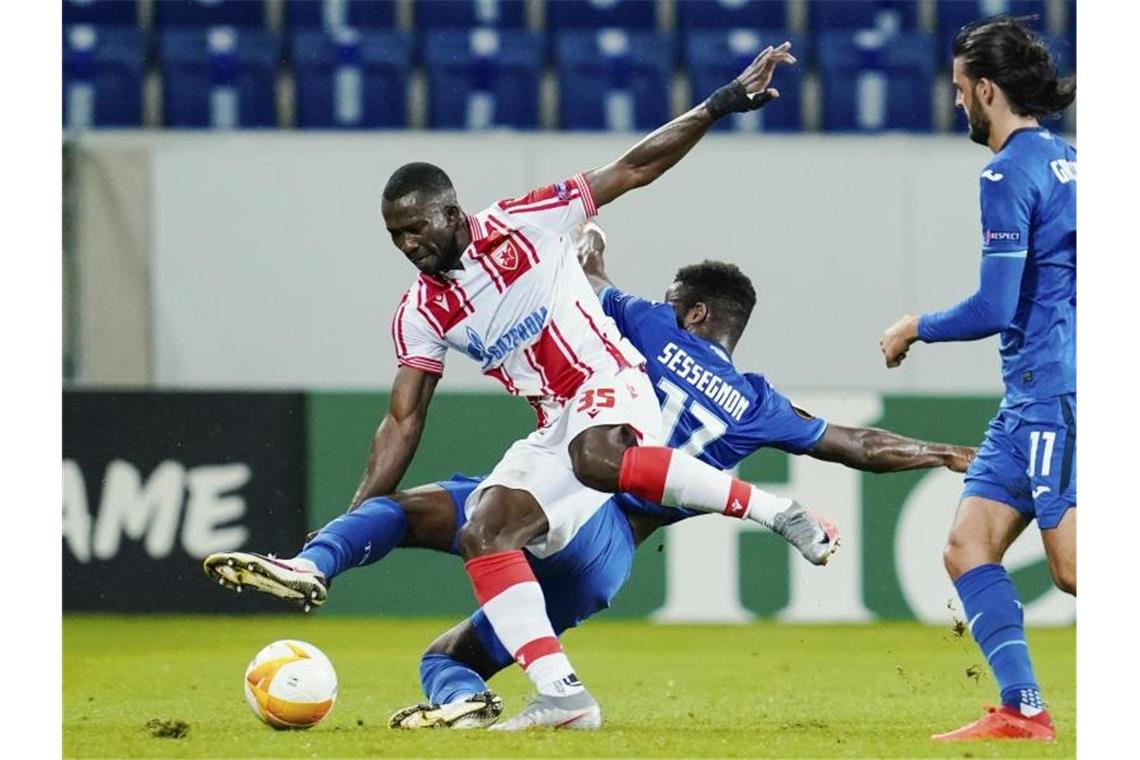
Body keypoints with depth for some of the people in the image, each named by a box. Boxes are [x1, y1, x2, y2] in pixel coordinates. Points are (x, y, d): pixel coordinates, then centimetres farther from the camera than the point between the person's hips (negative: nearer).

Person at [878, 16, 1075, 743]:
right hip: (1036, 398, 10)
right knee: (969, 546, 6)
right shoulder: (1065, 160, 15)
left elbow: (995, 308, -16)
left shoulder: (1012, 173, -13)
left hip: (1054, 391, -10)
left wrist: (918, 327, 0)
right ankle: (1022, 710, 2)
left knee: (1074, 566, -12)